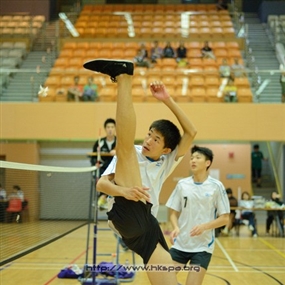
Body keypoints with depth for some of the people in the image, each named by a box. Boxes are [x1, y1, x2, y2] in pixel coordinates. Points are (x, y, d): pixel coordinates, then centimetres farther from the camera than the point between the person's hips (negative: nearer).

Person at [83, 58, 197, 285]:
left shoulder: (166, 163, 22)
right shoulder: (130, 156, 14)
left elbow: (191, 132, 13)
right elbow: (101, 183, 3)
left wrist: (168, 100, 4)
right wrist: (123, 190, -20)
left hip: (147, 223, 4)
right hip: (129, 214, -4)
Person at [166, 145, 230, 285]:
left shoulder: (216, 186, -5)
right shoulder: (182, 184, 3)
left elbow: (224, 218, -3)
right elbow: (174, 213, 8)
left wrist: (204, 226, -19)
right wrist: (176, 228, -13)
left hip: (202, 247, -3)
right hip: (180, 244, 3)